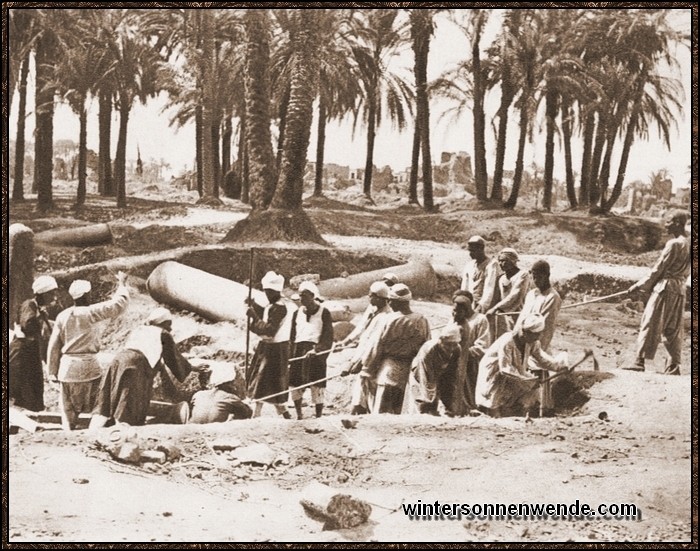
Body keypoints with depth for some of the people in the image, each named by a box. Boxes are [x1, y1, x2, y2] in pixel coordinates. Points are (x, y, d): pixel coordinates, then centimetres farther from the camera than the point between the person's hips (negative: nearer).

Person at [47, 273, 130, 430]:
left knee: (68, 410, 12)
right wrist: (121, 284, -1)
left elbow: (54, 346, 8)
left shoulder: (62, 316, 4)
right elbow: (118, 306, -15)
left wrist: (53, 371, 15)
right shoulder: (90, 313, -11)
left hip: (67, 368, 5)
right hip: (88, 366, -5)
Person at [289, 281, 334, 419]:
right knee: (295, 383, -2)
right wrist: (290, 355, 10)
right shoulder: (297, 313, 16)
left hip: (316, 351, -4)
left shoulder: (323, 312, 2)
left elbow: (328, 336, -5)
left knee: (317, 384, -6)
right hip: (298, 349, 4)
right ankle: (299, 414, 10)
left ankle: (319, 414, 0)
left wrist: (316, 350, -19)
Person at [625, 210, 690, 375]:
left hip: (665, 287, -8)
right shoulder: (688, 244, 10)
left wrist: (640, 286, -4)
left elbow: (658, 269, -13)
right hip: (680, 289, 8)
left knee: (649, 324, -4)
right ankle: (674, 366, 9)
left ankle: (640, 361, -5)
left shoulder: (674, 244, -15)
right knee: (673, 329, 10)